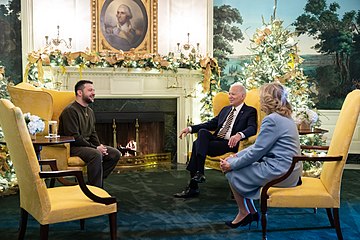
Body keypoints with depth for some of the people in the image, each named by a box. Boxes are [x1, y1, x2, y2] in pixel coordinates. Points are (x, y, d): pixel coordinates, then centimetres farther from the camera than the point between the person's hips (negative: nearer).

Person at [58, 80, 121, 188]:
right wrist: (95, 148, -19)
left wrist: (99, 146, -1)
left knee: (115, 154, -4)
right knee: (96, 154, -35)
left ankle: (94, 182, 0)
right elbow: (74, 137, -21)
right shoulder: (70, 110, -14)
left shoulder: (90, 111, 16)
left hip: (87, 145, 9)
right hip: (72, 147, -9)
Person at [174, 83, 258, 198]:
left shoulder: (250, 111, 5)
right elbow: (211, 124, 23)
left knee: (197, 144, -25)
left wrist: (239, 135, -35)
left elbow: (252, 129, -13)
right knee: (202, 131, -26)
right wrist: (190, 128, 10)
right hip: (215, 139, 6)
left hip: (229, 144, -6)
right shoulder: (225, 109, 27)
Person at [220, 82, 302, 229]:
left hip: (279, 173, -10)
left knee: (232, 172, 0)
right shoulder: (285, 117, 14)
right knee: (234, 162, 14)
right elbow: (259, 146, 15)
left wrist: (232, 165, -7)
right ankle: (250, 211, 17)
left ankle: (244, 212, 15)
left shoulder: (272, 120, -18)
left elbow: (256, 152, -17)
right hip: (289, 171, 10)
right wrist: (237, 156, 10)